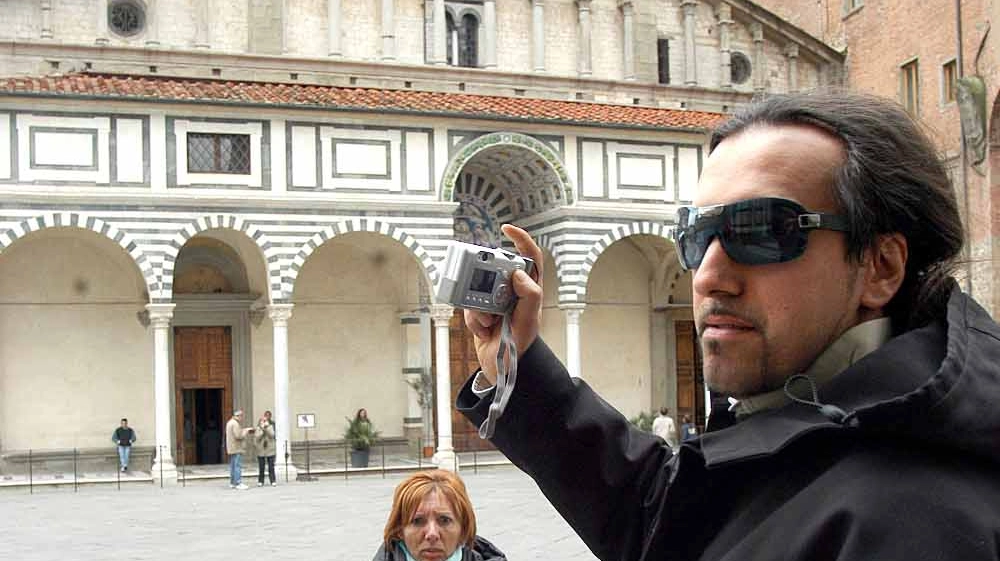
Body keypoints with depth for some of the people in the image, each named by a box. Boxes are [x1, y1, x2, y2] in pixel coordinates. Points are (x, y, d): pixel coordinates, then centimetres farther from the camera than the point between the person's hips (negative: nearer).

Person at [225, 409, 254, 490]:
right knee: (238, 466, -10)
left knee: (232, 466, 12)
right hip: (237, 449, -11)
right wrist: (246, 431, -9)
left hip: (232, 449, 11)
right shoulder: (235, 424, -15)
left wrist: (244, 430, 14)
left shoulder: (230, 422, 18)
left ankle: (232, 483, 16)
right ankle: (238, 483, -12)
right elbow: (238, 436, -22)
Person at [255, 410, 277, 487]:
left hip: (270, 449, 0)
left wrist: (266, 426, -17)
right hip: (261, 450, 0)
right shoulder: (258, 427, 4)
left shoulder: (271, 425, 4)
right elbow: (257, 436, -8)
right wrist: (262, 428, -14)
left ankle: (273, 481, 1)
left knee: (271, 467, -2)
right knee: (261, 467, 4)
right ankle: (260, 481, 11)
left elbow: (272, 434, -12)